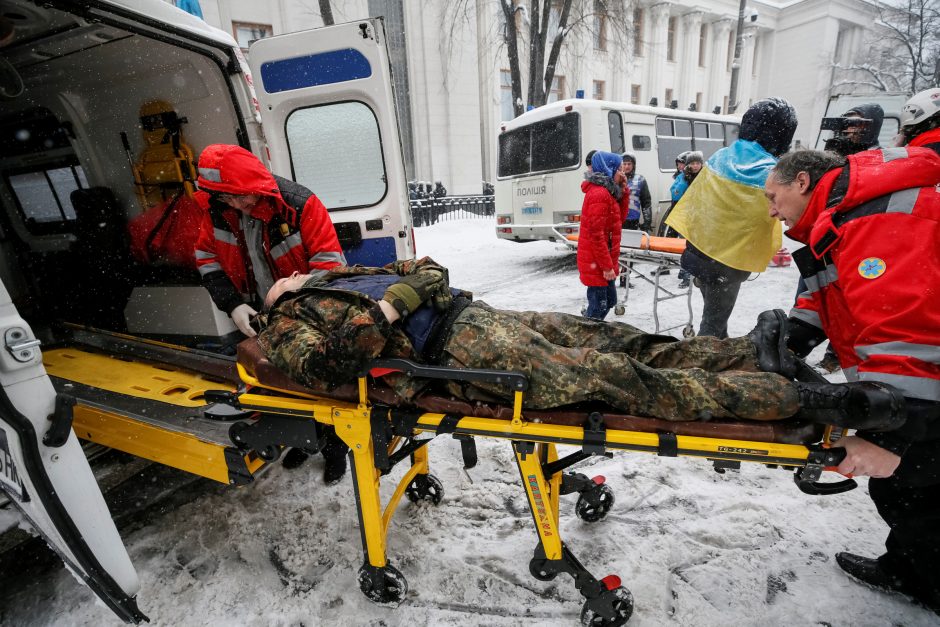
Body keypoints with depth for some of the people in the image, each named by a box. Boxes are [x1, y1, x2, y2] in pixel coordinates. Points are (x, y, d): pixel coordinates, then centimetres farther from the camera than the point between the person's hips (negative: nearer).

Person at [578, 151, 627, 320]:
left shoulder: (605, 192, 13)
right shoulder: (599, 194, -19)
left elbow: (620, 218, 19)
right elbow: (596, 234, -23)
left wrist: (623, 190, 9)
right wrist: (607, 266, -20)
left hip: (604, 261, 10)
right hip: (596, 262, -10)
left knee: (609, 300, 19)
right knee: (599, 305, -3)